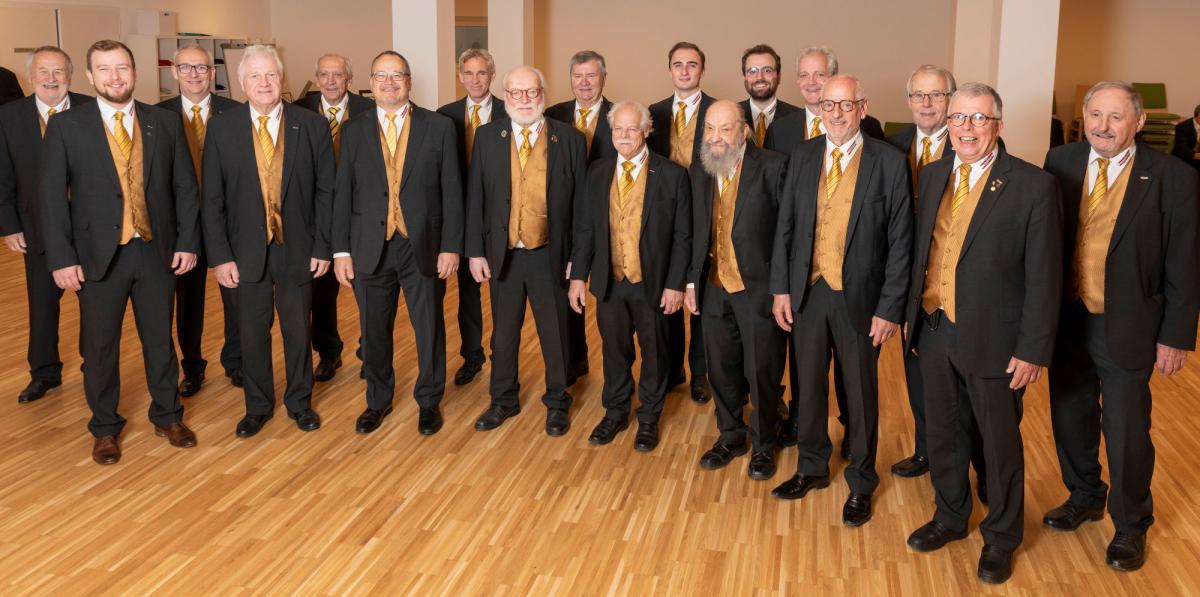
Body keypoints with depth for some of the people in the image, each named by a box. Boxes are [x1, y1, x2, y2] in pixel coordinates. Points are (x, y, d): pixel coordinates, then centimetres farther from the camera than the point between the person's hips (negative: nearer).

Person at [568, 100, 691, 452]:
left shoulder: (672, 175, -9)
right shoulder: (598, 173, 3)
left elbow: (682, 235, -8)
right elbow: (585, 228, 5)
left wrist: (675, 284, -11)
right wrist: (578, 276, 0)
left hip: (653, 283, -3)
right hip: (609, 281, 3)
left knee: (654, 352, 12)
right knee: (614, 350, 15)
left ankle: (649, 419, 30)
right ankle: (616, 412, 34)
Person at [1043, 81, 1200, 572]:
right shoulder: (1060, 163, -2)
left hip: (1126, 328, -3)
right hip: (1066, 320, 3)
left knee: (1126, 432, 8)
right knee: (1070, 418, 19)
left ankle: (1131, 526, 31)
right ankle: (1084, 497, 44)